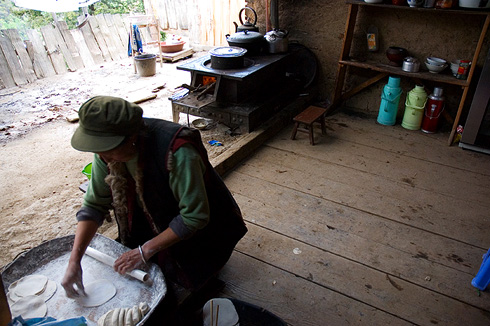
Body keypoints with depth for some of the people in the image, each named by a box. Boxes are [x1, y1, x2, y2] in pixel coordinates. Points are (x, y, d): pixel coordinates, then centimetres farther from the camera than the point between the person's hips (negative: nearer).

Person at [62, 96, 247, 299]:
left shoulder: (177, 152, -38)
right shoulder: (107, 151, -16)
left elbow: (195, 217, -31)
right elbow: (94, 205, -9)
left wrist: (145, 251, -25)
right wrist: (74, 261, -18)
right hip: (156, 224, 6)